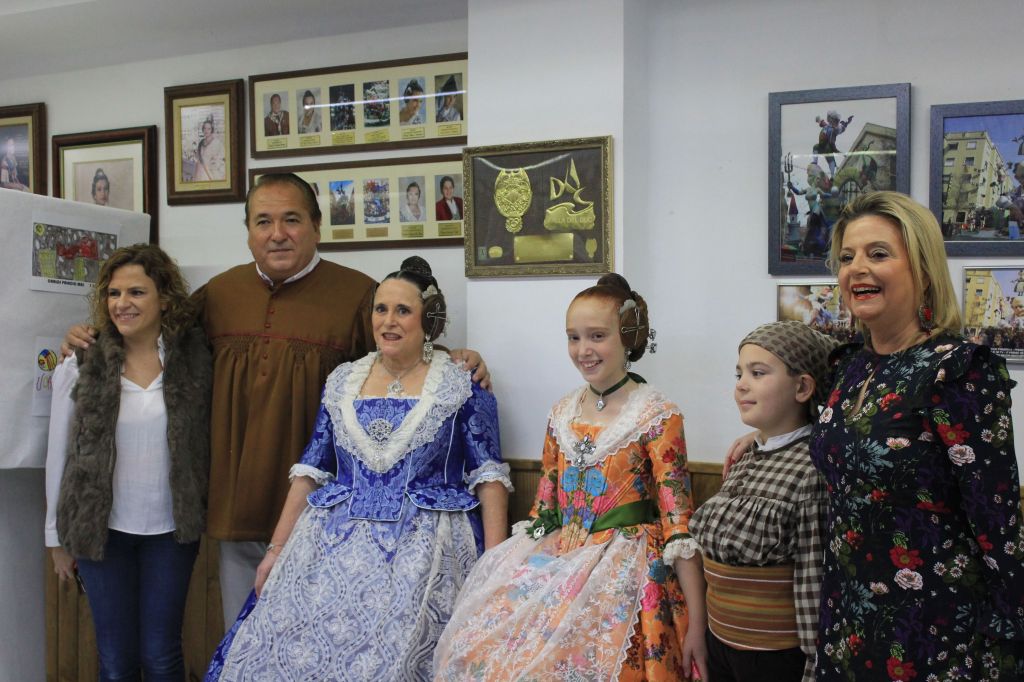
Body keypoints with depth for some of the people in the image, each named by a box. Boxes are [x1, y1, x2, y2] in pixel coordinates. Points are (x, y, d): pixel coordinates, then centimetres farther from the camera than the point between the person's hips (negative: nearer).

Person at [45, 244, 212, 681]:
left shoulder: (194, 359, -5)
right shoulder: (80, 367, -5)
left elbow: (207, 444, 1)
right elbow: (60, 455, 1)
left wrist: (205, 516, -4)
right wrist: (59, 537, 5)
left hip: (171, 530, 0)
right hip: (102, 529, 0)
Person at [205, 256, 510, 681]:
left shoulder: (462, 388, 0)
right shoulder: (341, 382, 11)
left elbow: (489, 476, -2)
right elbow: (312, 470, 13)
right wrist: (277, 549, 10)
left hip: (423, 550, -3)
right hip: (335, 545, 4)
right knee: (296, 647, -6)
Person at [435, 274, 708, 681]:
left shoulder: (657, 416, -7)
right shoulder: (562, 414, 9)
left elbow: (678, 522, -10)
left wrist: (696, 623, -12)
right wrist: (510, 571, 12)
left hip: (623, 570, -5)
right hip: (554, 560, 5)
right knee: (481, 645, -8)